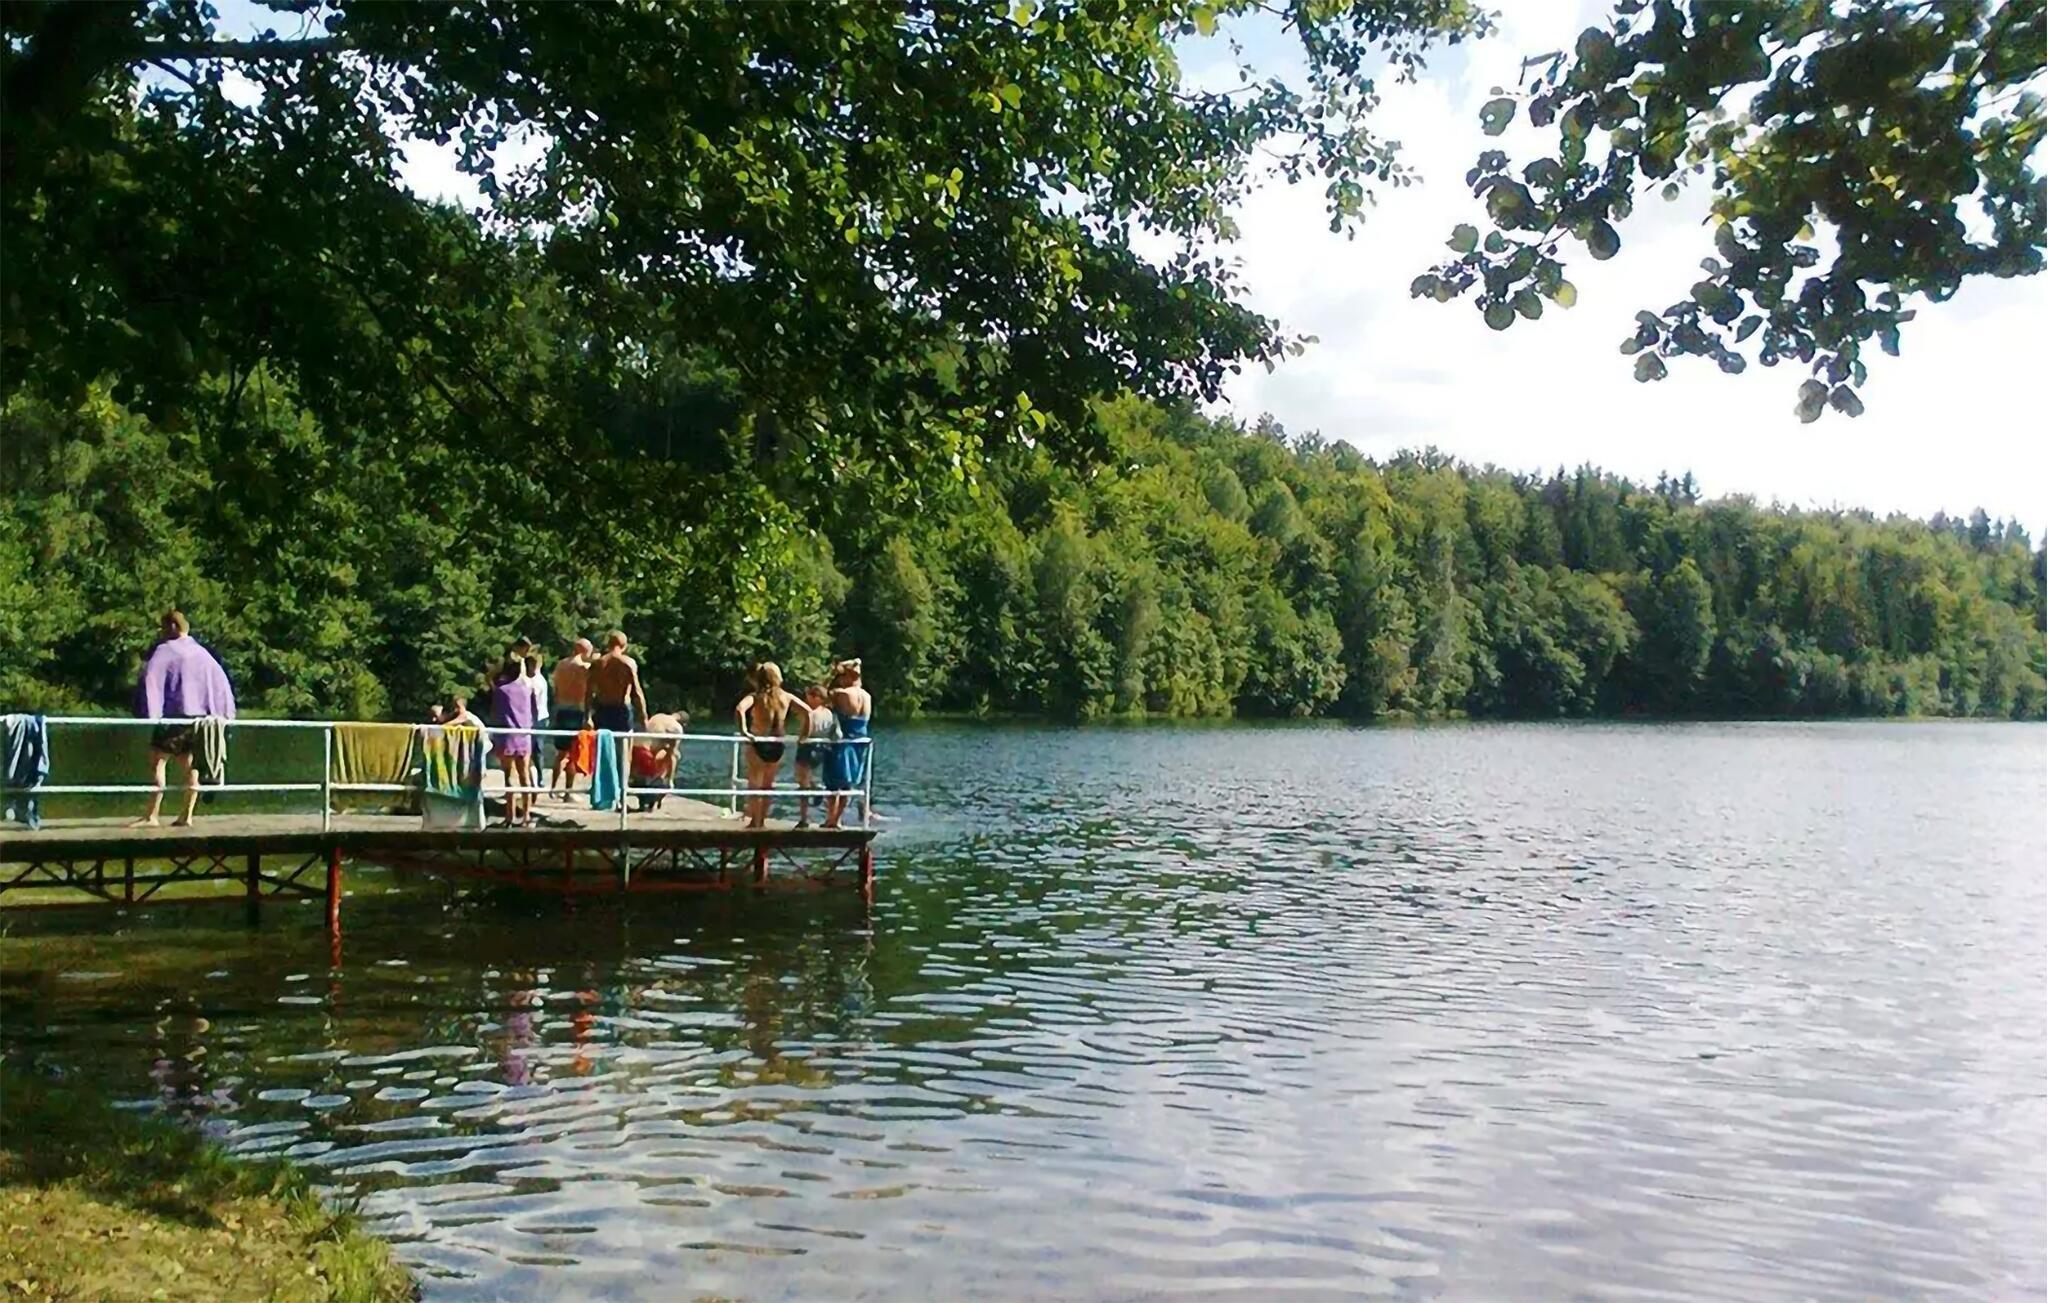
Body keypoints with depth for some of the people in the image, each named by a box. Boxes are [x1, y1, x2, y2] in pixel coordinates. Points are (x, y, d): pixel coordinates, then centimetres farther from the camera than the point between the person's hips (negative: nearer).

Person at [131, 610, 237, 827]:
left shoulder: (165, 651, -5)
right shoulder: (201, 653, 16)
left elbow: (149, 679, -16)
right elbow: (221, 681, 21)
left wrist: (149, 713, -16)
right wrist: (225, 713, 25)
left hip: (174, 715, -7)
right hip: (201, 717, 7)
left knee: (157, 761, -6)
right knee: (189, 765, 11)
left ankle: (152, 816, -12)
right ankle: (186, 816, 9)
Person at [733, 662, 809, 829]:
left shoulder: (756, 697, -7)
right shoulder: (786, 697, 3)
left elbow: (739, 709, -27)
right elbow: (808, 712, 2)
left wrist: (743, 730, -20)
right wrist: (804, 734, 9)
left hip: (759, 745, -4)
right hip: (777, 746, 4)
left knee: (754, 786, 9)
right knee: (767, 786, 20)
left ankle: (755, 822, 11)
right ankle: (761, 821, 27)